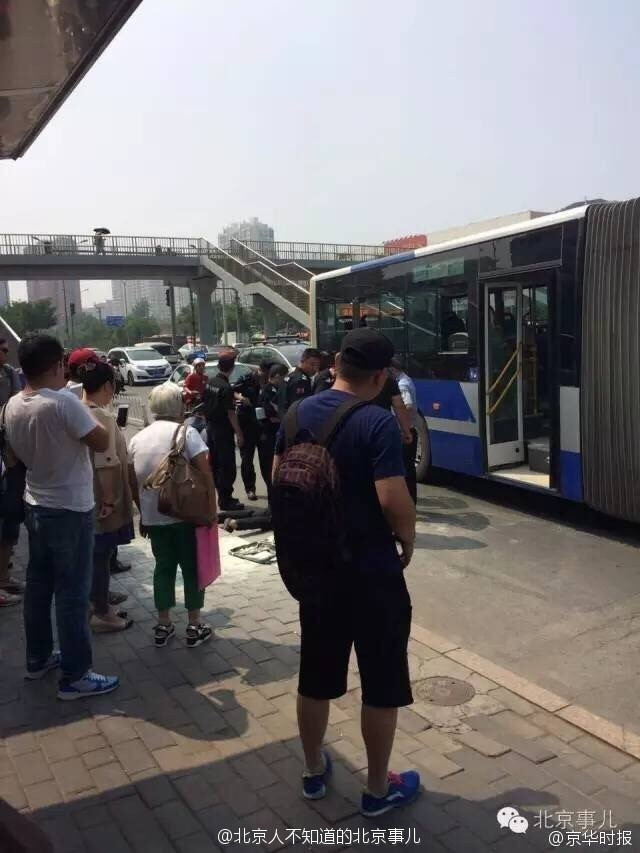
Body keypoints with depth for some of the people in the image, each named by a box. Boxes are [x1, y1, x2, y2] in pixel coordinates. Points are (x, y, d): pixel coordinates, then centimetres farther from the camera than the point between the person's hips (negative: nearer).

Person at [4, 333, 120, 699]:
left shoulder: (13, 406, 2)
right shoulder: (64, 402, -23)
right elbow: (102, 442, -18)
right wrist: (87, 411, -3)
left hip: (37, 506, 8)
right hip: (70, 509, -8)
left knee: (38, 585, 19)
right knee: (73, 592, 1)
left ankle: (38, 658, 34)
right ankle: (75, 676, 10)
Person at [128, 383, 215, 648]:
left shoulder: (138, 438, 7)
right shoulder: (186, 432, -8)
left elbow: (133, 483, 11)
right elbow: (205, 475, -14)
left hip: (153, 516, 4)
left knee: (163, 567, 16)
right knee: (192, 568, 9)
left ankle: (163, 626, 22)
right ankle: (195, 626, 16)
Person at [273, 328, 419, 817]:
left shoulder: (299, 413, 1)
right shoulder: (377, 423, -19)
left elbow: (279, 481, 8)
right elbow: (394, 501, -25)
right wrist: (408, 540, -6)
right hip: (371, 570, -6)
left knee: (316, 675, 20)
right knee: (382, 683, 12)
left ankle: (314, 772, 37)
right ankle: (379, 789, 27)